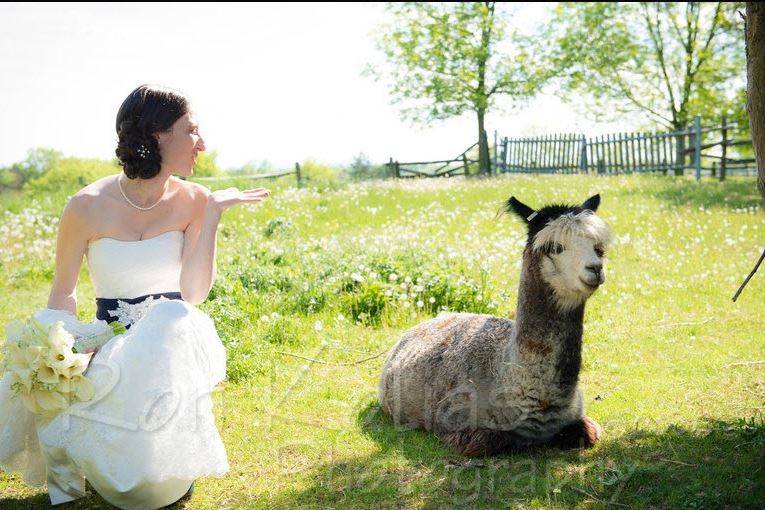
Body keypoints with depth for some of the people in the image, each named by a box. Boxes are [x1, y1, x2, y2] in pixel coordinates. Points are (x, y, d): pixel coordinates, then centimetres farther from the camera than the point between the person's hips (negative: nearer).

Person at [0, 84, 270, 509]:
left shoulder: (192, 201, -4)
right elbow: (62, 294, -1)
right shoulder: (88, 207, -10)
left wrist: (212, 214, -16)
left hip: (172, 336, 1)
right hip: (109, 346, -1)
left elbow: (193, 293, -11)